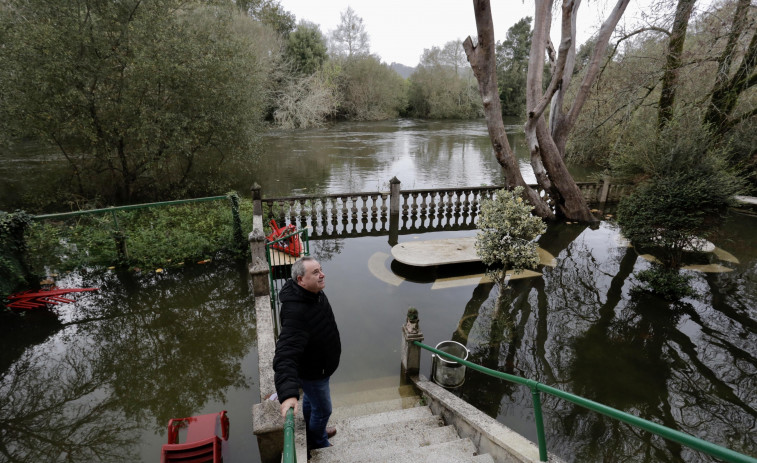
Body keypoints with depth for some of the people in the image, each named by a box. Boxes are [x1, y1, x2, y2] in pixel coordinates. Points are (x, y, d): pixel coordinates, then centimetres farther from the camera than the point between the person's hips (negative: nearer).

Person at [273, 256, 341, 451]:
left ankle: (313, 431, 58)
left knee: (310, 400, 31)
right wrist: (288, 394, -56)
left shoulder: (315, 293, -11)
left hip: (316, 365, 8)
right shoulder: (296, 312, -41)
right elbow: (286, 354, -47)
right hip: (312, 372, -8)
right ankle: (319, 445, 45)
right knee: (322, 409, 16)